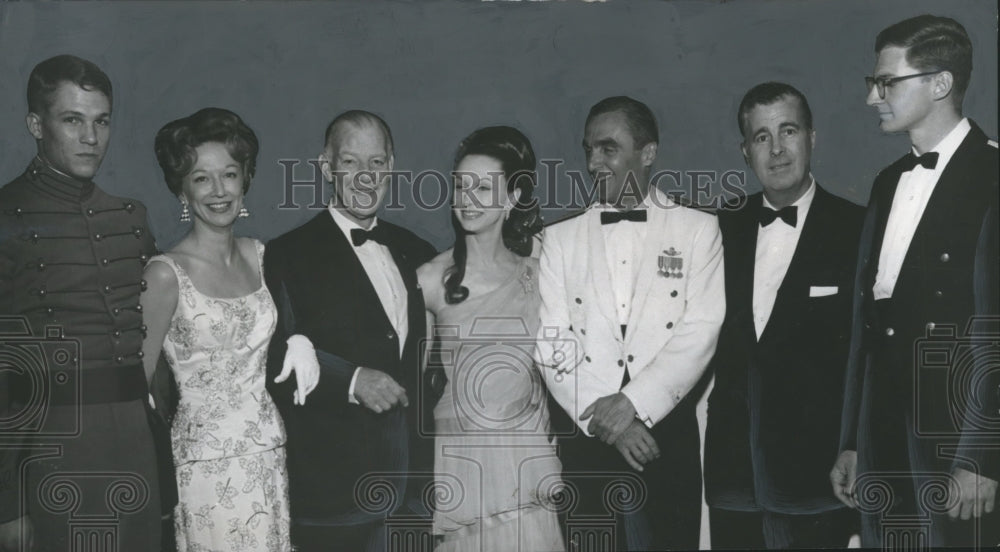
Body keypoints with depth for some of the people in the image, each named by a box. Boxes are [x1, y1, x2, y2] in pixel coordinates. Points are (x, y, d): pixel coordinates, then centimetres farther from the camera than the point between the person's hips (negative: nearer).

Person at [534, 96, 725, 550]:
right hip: (584, 435, 1)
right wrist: (601, 416, -10)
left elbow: (700, 332, -4)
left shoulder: (698, 229, 5)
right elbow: (552, 343, 2)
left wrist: (633, 403, -13)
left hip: (667, 432, -1)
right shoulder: (560, 238, 9)